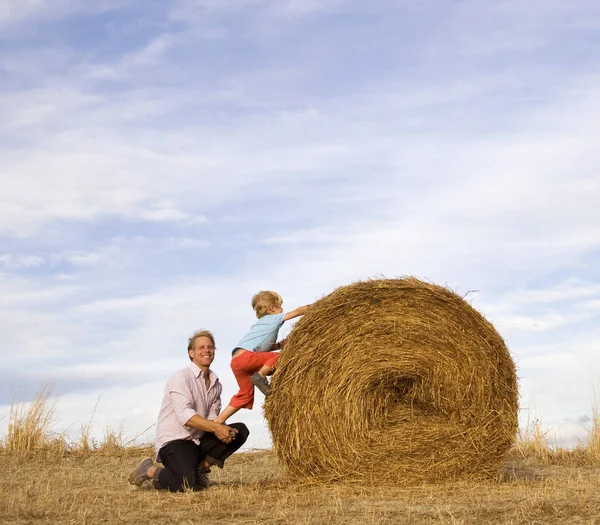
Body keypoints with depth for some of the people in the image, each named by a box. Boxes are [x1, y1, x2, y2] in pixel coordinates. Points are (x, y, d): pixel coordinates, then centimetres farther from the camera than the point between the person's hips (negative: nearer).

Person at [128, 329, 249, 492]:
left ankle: (200, 466, 2)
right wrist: (216, 427, -32)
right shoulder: (181, 377, -13)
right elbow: (185, 416, -24)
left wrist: (219, 428, -19)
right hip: (173, 441, -7)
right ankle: (150, 470, -1)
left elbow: (212, 415, 4)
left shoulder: (215, 383, 12)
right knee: (186, 485, -31)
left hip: (199, 441, 7)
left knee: (240, 430, -7)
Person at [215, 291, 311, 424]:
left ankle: (218, 421, 9)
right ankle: (260, 376, -18)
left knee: (245, 395, 13)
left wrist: (279, 345, 21)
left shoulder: (261, 323, 31)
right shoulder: (274, 319, 7)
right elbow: (297, 312, 9)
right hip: (245, 356, -9)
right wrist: (311, 307, 23)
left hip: (236, 361, 9)